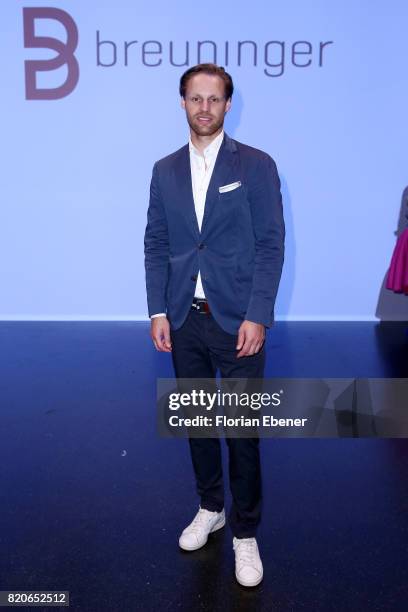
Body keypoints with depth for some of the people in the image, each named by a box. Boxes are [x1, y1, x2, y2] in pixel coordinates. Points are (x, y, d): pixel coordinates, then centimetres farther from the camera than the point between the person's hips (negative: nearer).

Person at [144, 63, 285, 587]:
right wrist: (158, 312, 0)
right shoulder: (165, 170, 9)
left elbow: (271, 245, -7)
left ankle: (245, 533, 23)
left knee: (242, 430, 5)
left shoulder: (256, 166, -3)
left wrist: (257, 316, -14)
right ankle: (210, 508, 38)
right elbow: (156, 244, 8)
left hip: (237, 320, -4)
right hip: (184, 320, 4)